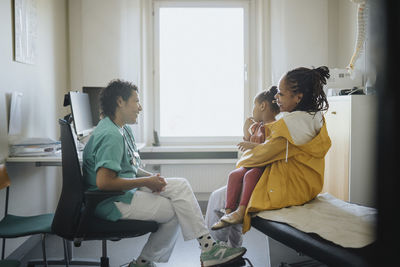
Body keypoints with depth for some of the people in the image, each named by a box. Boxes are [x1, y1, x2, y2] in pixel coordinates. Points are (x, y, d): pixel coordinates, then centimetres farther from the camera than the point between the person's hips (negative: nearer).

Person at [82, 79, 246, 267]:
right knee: (174, 210, -14)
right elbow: (104, 182, -29)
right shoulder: (110, 135, -20)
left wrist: (151, 177, 1)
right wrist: (146, 182, -20)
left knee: (180, 185, -1)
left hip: (127, 189, 10)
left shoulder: (124, 129, 15)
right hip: (112, 203, -10)